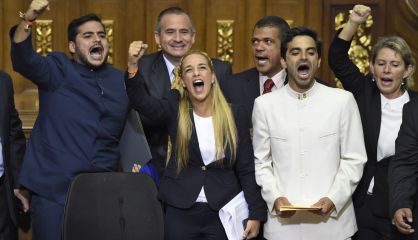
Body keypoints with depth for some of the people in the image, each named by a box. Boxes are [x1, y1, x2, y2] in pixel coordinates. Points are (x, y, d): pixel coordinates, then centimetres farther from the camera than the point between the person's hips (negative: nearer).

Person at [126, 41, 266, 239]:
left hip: (223, 213, 0)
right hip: (180, 211, 0)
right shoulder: (175, 110, 0)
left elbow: (246, 169, 2)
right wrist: (133, 66, -36)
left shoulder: (235, 115, 0)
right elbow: (142, 102, -20)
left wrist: (256, 213, -2)